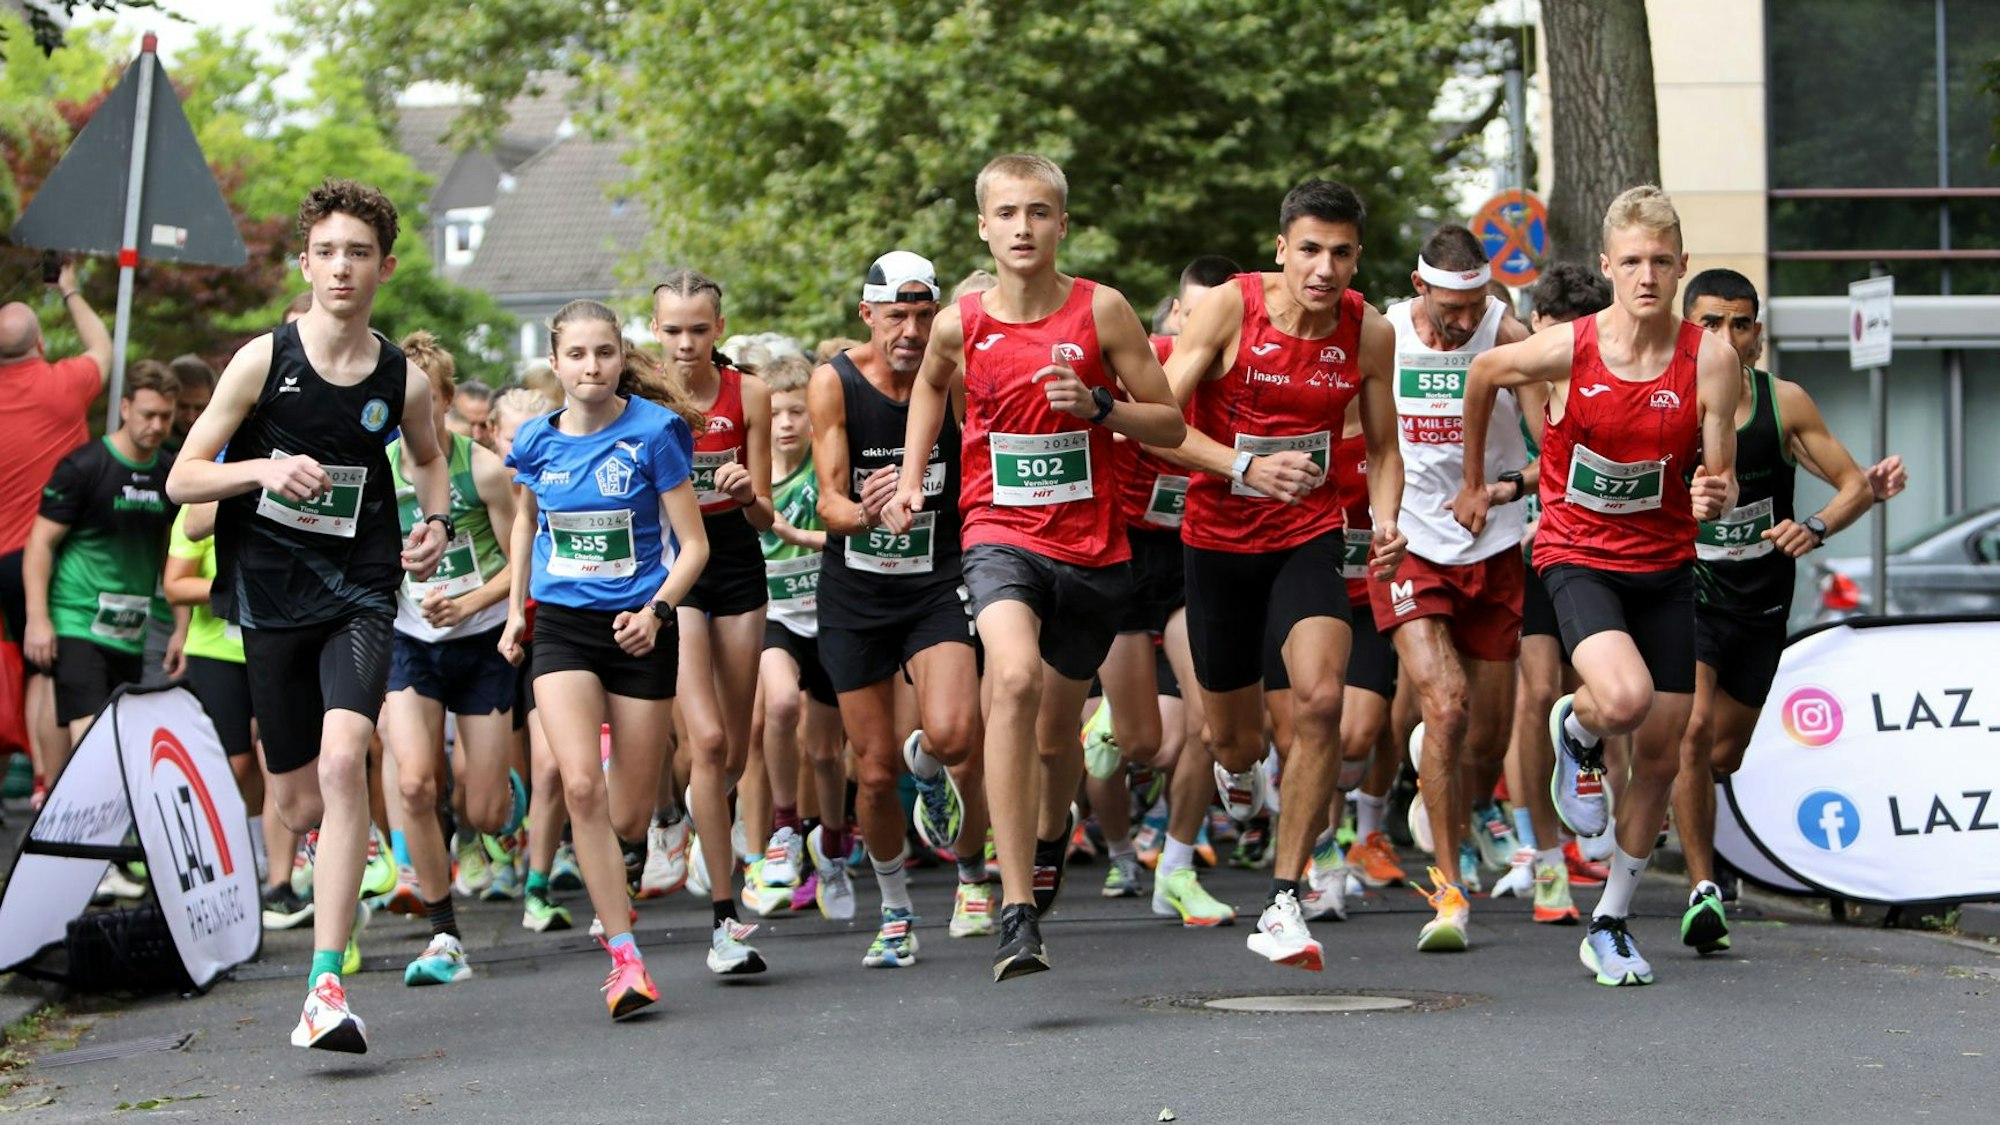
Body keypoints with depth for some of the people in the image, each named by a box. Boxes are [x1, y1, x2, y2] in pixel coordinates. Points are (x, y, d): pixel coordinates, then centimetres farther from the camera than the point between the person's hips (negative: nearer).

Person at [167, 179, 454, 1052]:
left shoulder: (402, 382, 0)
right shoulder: (263, 360, -5)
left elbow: (428, 458, 24)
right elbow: (181, 480, -3)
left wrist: (435, 526, 4)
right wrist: (263, 469, -21)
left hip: (358, 595, -1)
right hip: (271, 597, 1)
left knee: (343, 761, -24)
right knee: (299, 805, 8)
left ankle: (326, 989, -26)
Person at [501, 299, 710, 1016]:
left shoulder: (654, 432, -9)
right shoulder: (536, 441, 2)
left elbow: (693, 545, -7)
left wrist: (656, 611, -22)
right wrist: (516, 608, 21)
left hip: (638, 628, -1)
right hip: (561, 627, 2)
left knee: (629, 816, 4)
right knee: (581, 786, -21)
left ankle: (608, 894, 42)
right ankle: (624, 956, -16)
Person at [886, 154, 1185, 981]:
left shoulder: (1100, 310, -5)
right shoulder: (960, 323, -2)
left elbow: (1170, 423, 0)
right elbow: (929, 385, 23)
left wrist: (1099, 407, -17)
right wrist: (911, 478, 13)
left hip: (1091, 547, 1)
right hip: (999, 535, -1)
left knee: (1056, 732, 14)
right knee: (1014, 679, -30)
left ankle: (1051, 836, 53)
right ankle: (1017, 913, -31)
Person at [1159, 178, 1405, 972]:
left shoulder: (1369, 333, -5)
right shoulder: (1228, 308, -14)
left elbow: (1382, 447, 8)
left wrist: (1386, 523, -11)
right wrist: (1245, 467, -32)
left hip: (1310, 536, 1)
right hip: (1220, 540, -1)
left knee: (1321, 699, -25)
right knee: (1231, 736, 11)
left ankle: (1283, 903, -17)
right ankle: (1240, 772, 55)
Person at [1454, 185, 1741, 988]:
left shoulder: (1711, 359, -10)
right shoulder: (1566, 350, -14)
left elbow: (1719, 479, -5)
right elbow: (1483, 375, 6)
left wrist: (1714, 495, -29)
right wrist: (1474, 483, 16)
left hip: (1665, 565, 3)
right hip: (1577, 554, -3)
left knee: (1661, 755, 5)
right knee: (1624, 699, -30)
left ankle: (1611, 925, 22)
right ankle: (1573, 730, 9)